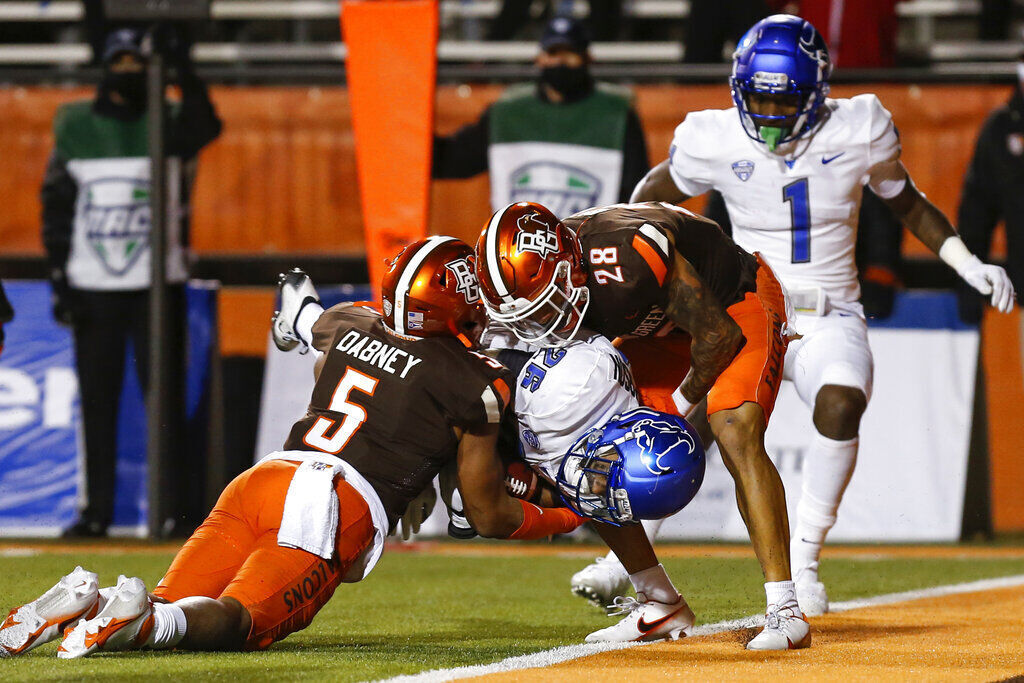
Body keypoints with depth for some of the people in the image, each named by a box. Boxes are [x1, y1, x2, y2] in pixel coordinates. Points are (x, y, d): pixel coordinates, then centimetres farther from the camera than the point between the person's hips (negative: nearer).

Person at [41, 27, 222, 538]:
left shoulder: (169, 122, 2)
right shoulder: (76, 128, 7)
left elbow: (203, 128, -23)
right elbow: (57, 209, 8)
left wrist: (184, 72, -39)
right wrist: (60, 280, 2)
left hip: (157, 285, -2)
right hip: (92, 286, 2)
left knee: (166, 395, -3)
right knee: (97, 400, 4)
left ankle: (172, 506, 1)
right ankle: (97, 509, 10)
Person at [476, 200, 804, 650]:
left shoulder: (629, 258, -40)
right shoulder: (530, 277, -18)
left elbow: (719, 335, -26)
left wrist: (678, 408, -15)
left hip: (736, 308, -7)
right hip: (661, 330, 7)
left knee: (736, 437, -28)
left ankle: (785, 612, -27)